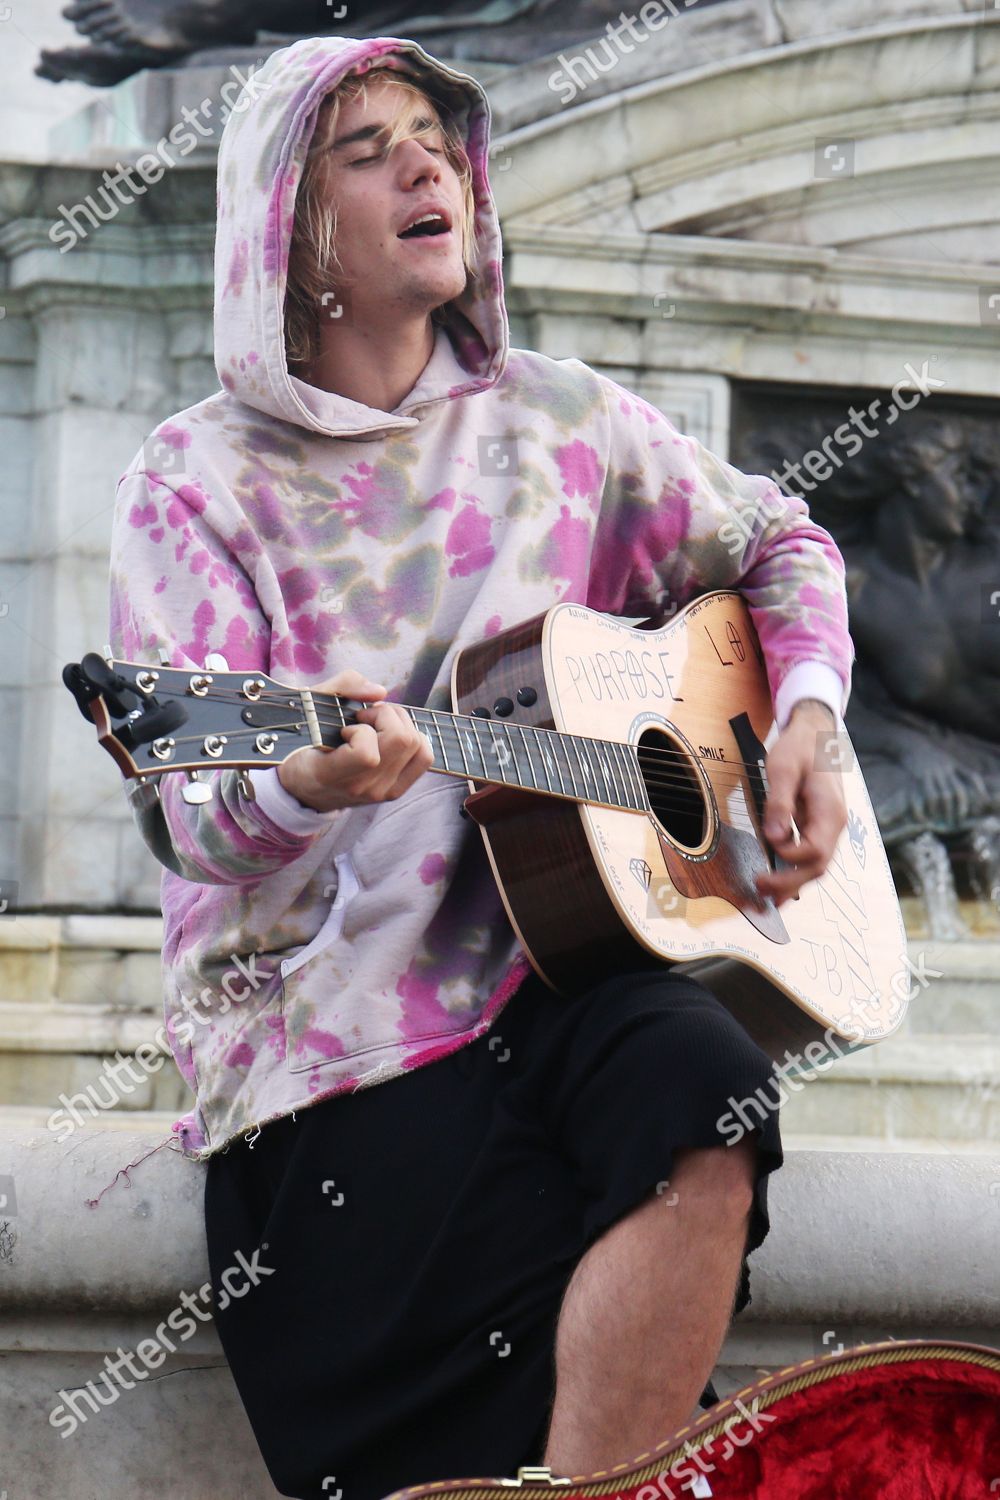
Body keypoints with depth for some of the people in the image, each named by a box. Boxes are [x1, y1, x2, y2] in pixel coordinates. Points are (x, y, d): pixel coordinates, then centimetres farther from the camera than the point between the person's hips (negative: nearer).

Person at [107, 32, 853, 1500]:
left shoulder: (560, 422, 13)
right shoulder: (200, 482, 1)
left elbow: (780, 544, 26)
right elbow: (184, 810, -9)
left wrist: (804, 720, 7)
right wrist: (297, 786, -33)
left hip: (558, 966, 4)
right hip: (334, 1023, -3)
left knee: (699, 1099, -31)